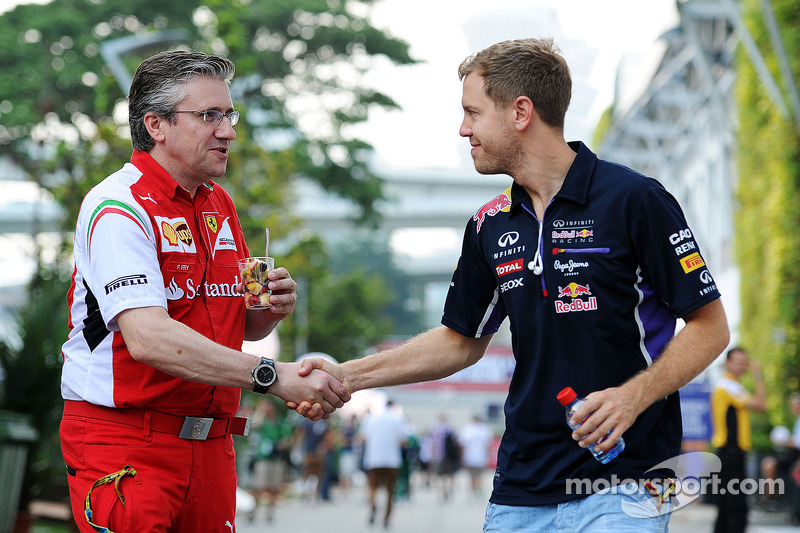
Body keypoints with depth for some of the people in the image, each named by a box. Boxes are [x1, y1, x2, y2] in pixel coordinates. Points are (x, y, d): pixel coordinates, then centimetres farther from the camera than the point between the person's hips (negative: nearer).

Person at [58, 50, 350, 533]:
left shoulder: (220, 205, 14)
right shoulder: (119, 207, -14)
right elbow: (148, 338, -27)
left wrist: (271, 309, -1)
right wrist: (273, 375, -32)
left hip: (211, 444, 8)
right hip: (124, 445, -7)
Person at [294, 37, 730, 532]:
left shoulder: (634, 200, -9)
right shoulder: (491, 226, 10)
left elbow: (710, 326, -7)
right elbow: (462, 341, 21)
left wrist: (633, 396, -21)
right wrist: (348, 375, 13)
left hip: (621, 484, -5)